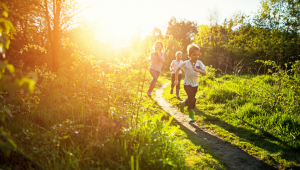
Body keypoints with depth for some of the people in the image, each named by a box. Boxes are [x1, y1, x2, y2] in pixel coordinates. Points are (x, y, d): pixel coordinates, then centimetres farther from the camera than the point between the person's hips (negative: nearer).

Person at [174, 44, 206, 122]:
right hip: (187, 84, -4)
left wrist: (198, 70, -35)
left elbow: (204, 73, -16)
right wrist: (176, 79, -8)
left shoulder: (199, 63, -10)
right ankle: (191, 116, -8)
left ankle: (182, 103, 52)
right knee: (192, 99, -20)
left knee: (190, 99, 19)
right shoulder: (186, 63, -16)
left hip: (195, 85, 4)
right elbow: (178, 69, -3)